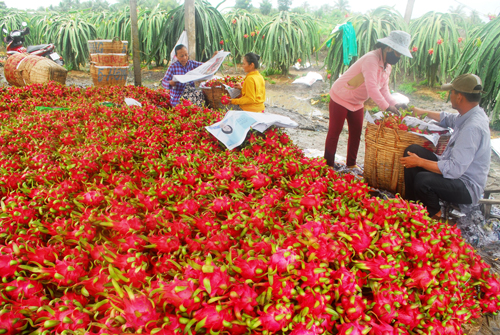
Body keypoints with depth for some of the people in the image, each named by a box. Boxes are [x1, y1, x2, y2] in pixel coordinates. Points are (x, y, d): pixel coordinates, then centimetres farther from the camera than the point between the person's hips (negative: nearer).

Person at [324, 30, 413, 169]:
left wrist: (394, 104, -12)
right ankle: (328, 165, 8)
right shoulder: (371, 59, -27)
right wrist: (387, 107, -35)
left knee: (356, 133, 12)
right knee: (334, 132, -2)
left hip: (357, 102, 9)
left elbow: (384, 89, 3)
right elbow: (371, 88, -35)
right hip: (340, 97, -9)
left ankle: (351, 164, 24)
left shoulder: (387, 65, 4)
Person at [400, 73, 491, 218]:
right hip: (458, 168, 10)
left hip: (467, 187, -10)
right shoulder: (471, 115, 2)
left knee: (422, 179, -36)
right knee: (413, 150, 1)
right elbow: (448, 119, 27)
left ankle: (435, 214, -2)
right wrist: (423, 112, 36)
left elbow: (455, 169, -33)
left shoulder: (473, 127, -30)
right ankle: (412, 201, 8)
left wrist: (419, 162, -26)